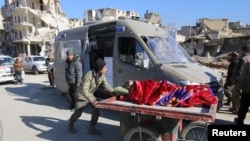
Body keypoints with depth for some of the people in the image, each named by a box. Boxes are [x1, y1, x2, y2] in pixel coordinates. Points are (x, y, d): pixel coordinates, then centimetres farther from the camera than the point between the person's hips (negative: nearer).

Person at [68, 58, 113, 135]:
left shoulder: (102, 76, -13)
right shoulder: (89, 75, -35)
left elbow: (106, 85, -4)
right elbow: (84, 90, -38)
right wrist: (92, 100, -44)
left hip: (91, 95, 6)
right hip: (82, 96, -6)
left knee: (96, 111, -2)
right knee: (77, 113, 7)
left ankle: (92, 128, 16)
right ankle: (70, 125, 36)